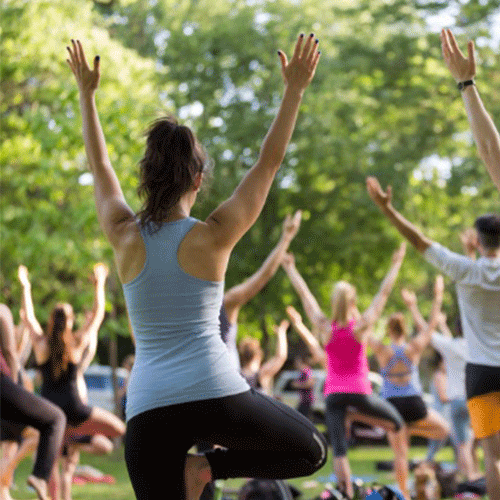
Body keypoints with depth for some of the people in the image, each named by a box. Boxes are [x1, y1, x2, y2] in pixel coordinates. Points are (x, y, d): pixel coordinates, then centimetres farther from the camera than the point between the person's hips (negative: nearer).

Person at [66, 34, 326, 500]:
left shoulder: (125, 238, 5)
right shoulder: (213, 236, -2)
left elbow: (100, 168, 20)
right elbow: (268, 162, 5)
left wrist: (86, 93, 31)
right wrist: (294, 89, 11)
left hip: (148, 409, 3)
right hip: (216, 395, -3)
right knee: (311, 451, 19)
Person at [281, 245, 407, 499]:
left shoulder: (324, 327, -3)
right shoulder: (362, 326, -6)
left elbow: (303, 294, 5)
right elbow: (384, 293, 0)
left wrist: (290, 268, 15)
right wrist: (396, 264, 9)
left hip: (333, 393, 2)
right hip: (359, 391, -2)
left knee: (338, 450, -3)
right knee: (397, 422, 20)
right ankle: (358, 415, 4)